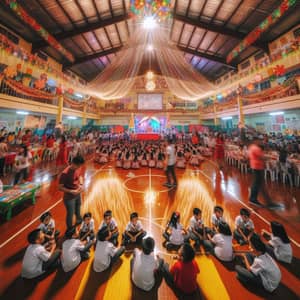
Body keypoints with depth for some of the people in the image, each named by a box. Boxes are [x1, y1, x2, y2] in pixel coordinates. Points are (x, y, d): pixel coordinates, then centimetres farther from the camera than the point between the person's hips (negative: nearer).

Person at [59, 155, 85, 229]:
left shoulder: (77, 169, -12)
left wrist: (81, 184, -10)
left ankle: (78, 219, 61)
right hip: (69, 197, -7)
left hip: (78, 194, 7)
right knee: (70, 214, 8)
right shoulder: (65, 173, -30)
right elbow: (60, 187, -23)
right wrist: (71, 191, -29)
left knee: (78, 208, 31)